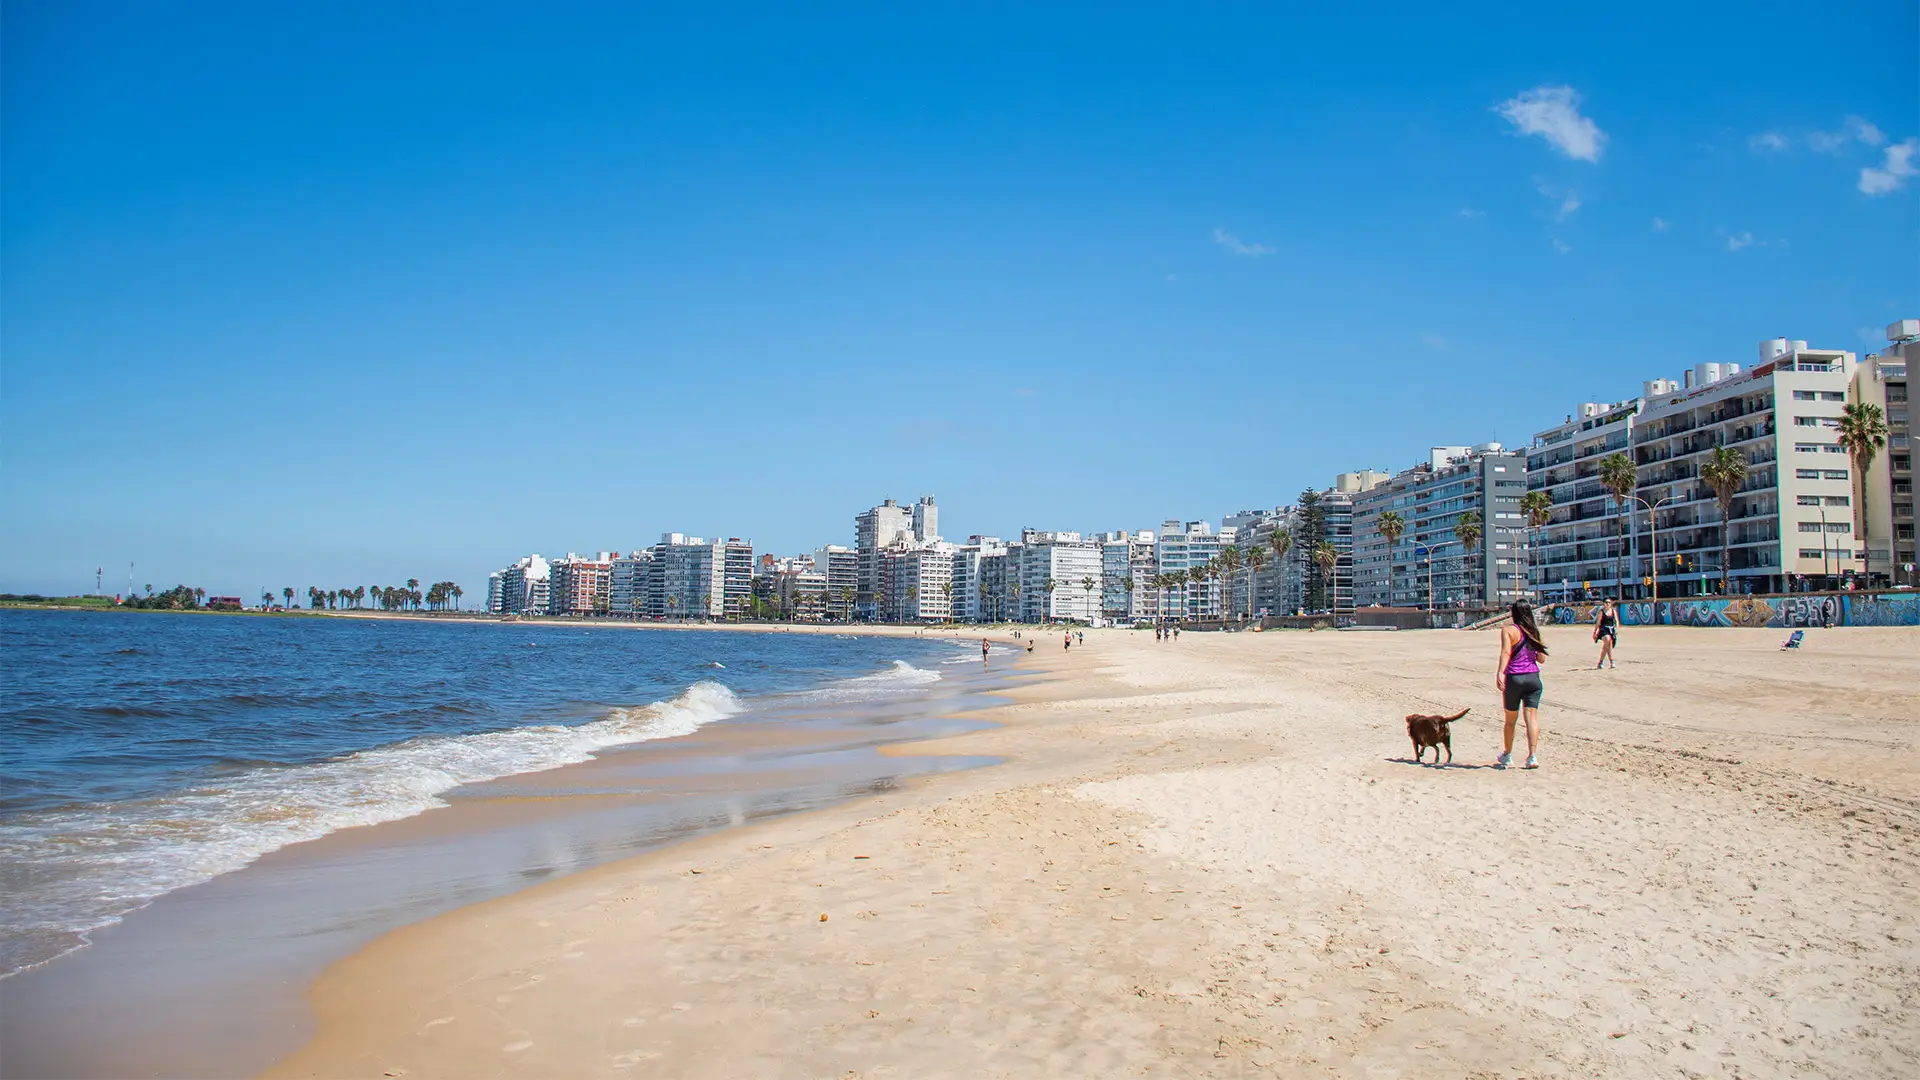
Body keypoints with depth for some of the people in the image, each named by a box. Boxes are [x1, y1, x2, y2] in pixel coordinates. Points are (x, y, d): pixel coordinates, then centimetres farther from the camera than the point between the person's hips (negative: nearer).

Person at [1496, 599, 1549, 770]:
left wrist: (1499, 673, -29)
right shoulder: (1534, 631, 9)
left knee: (1510, 719, 12)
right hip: (1533, 677, 3)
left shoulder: (1509, 630, -5)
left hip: (1514, 678, -3)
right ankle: (1533, 756, -17)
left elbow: (1506, 652, -20)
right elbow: (1541, 658, 14)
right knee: (1532, 716, -2)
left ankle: (1507, 755, 27)